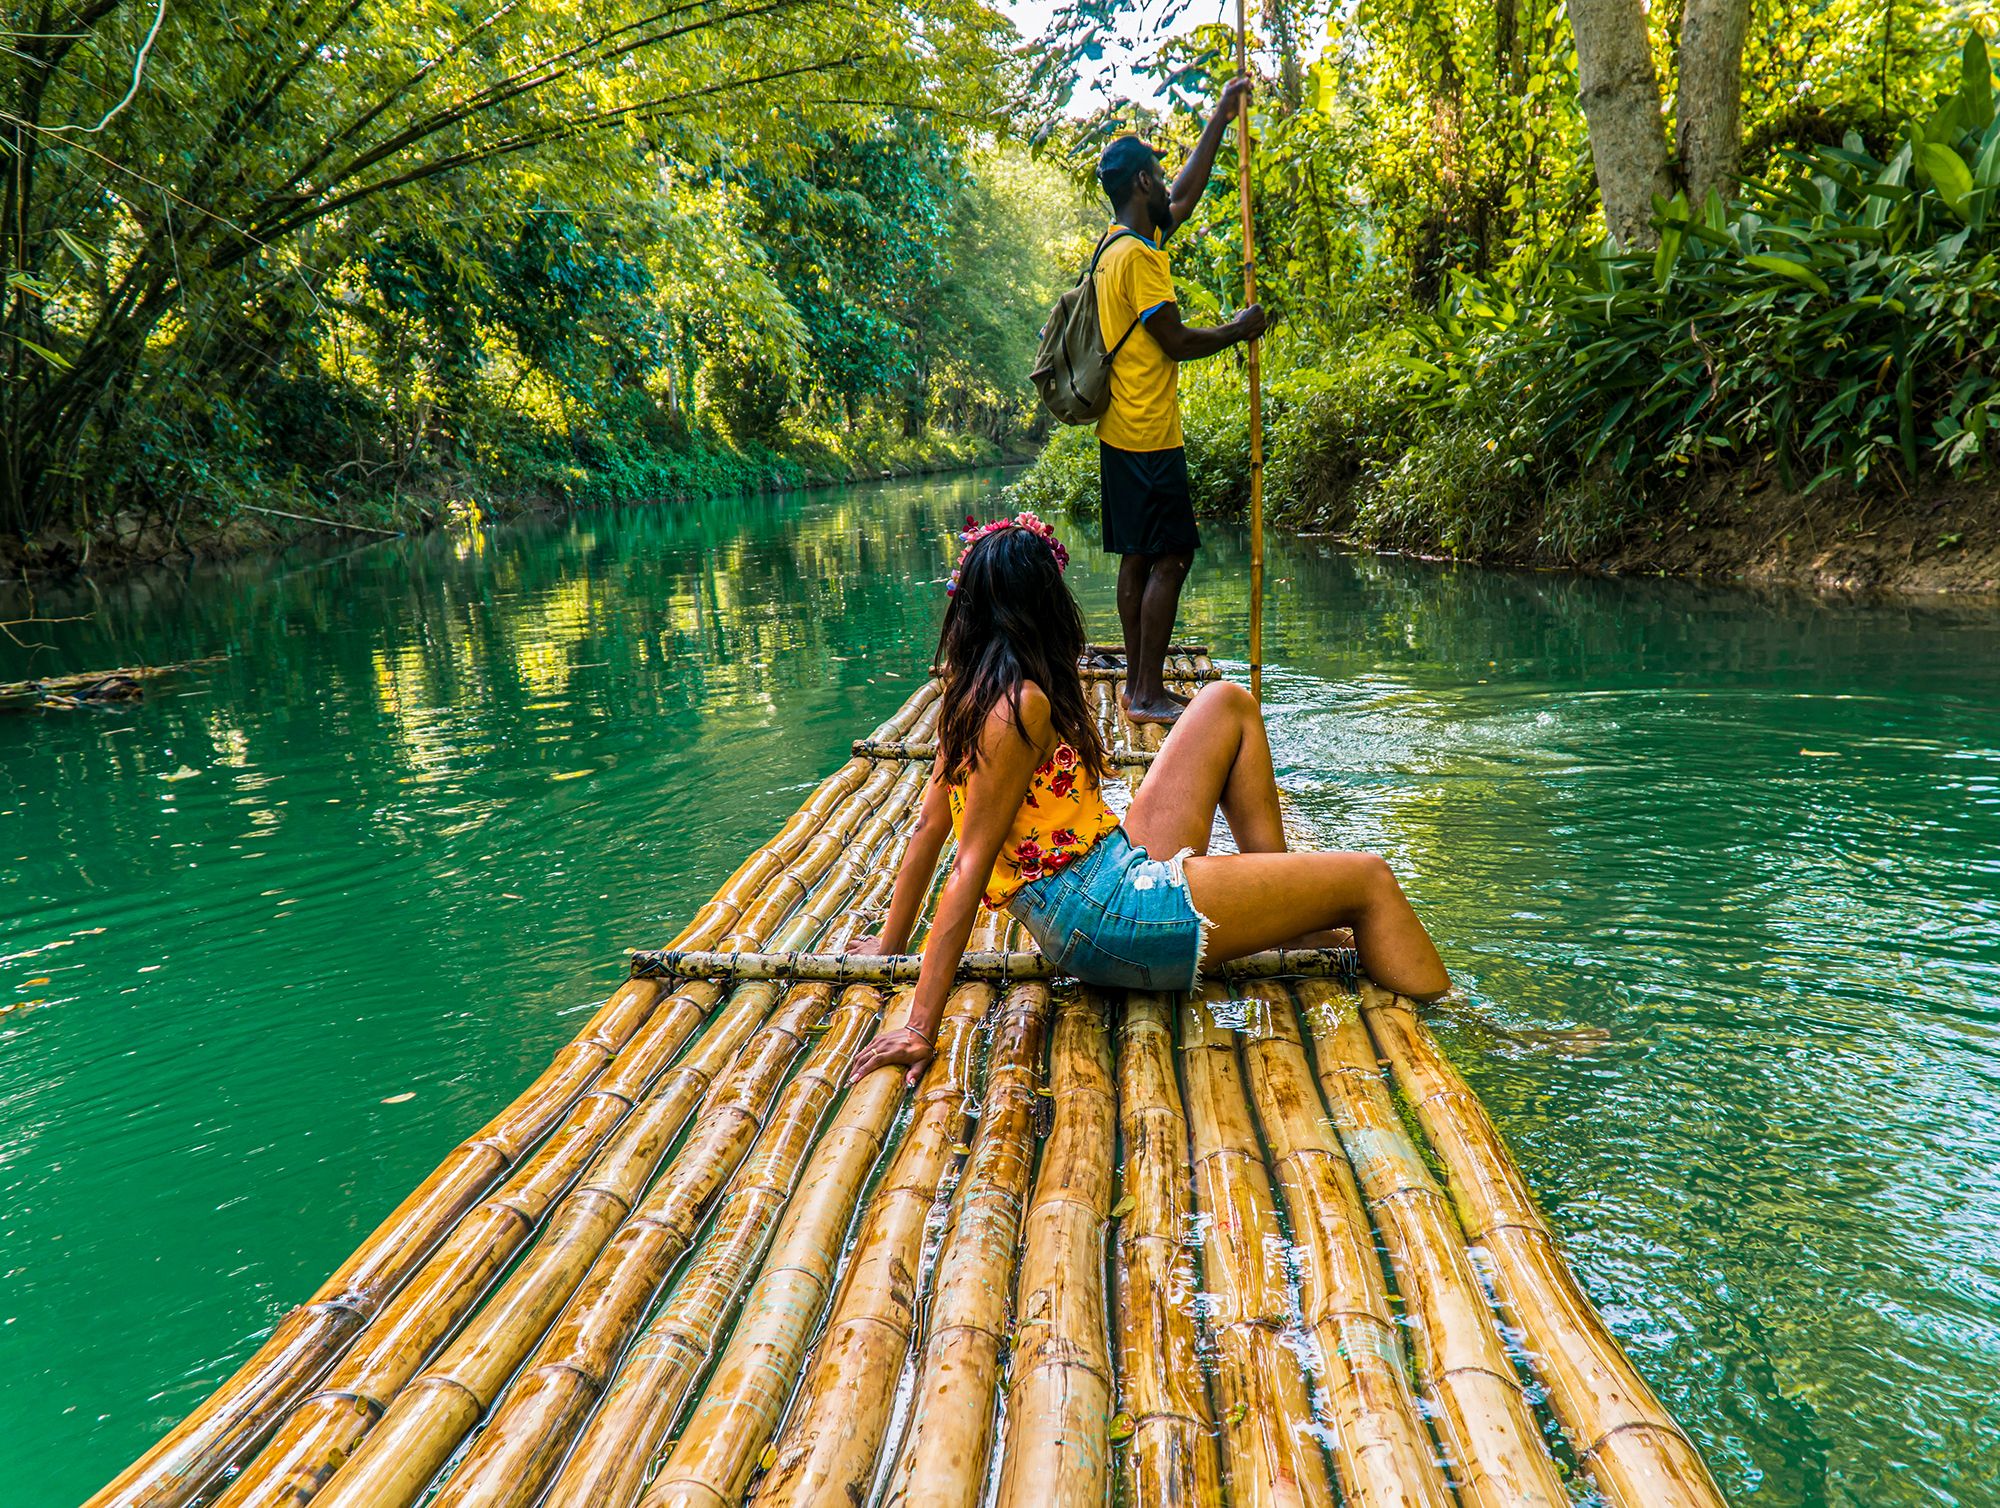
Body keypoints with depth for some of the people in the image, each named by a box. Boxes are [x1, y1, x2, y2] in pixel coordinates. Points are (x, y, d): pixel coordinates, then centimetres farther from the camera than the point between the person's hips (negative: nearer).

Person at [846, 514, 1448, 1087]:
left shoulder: (970, 691, 7)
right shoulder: (1025, 704, -20)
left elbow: (929, 826, 11)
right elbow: (970, 868, -23)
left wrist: (891, 942, 22)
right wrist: (920, 1030, -22)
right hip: (1107, 919, -10)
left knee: (1229, 705, 15)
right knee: (1367, 880, -2)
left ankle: (1283, 909, 17)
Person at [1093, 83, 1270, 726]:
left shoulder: (1122, 241, 15)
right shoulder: (1137, 255, -14)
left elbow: (1187, 196, 29)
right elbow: (1175, 341, -17)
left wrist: (1218, 121, 32)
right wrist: (1237, 331, -2)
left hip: (1123, 432, 10)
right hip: (1148, 434, -10)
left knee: (1139, 558, 11)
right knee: (1169, 558, -7)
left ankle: (1138, 684, 16)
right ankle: (1148, 694, -5)